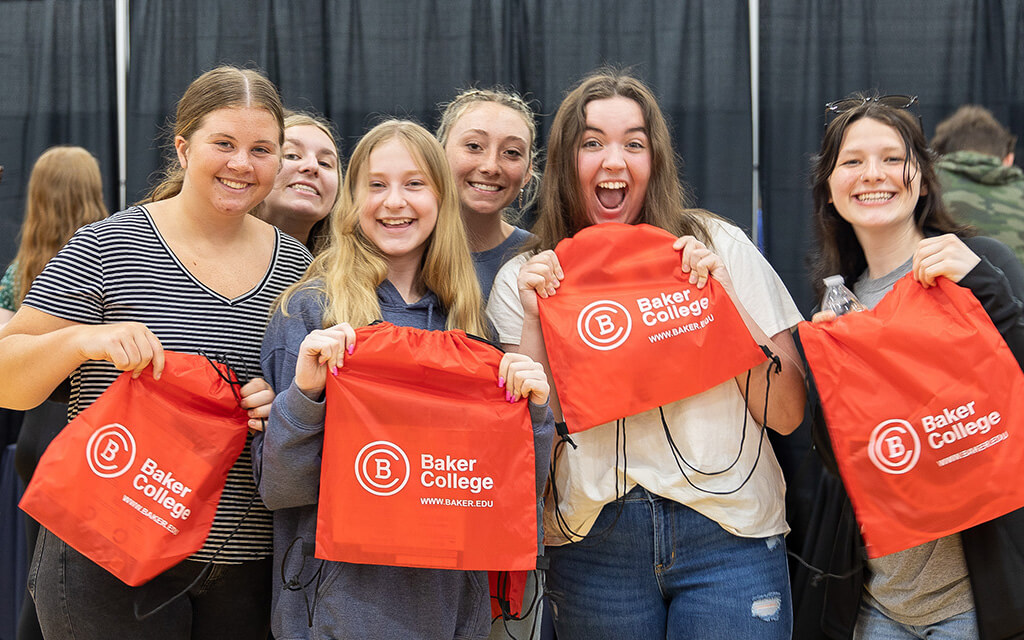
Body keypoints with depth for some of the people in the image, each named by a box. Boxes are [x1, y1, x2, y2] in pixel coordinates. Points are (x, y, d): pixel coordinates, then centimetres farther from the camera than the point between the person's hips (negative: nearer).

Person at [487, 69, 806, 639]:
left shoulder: (719, 246, 1)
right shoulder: (524, 280, 4)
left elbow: (788, 415, -1)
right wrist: (535, 318, -9)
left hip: (726, 532, 0)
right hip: (592, 543, 1)